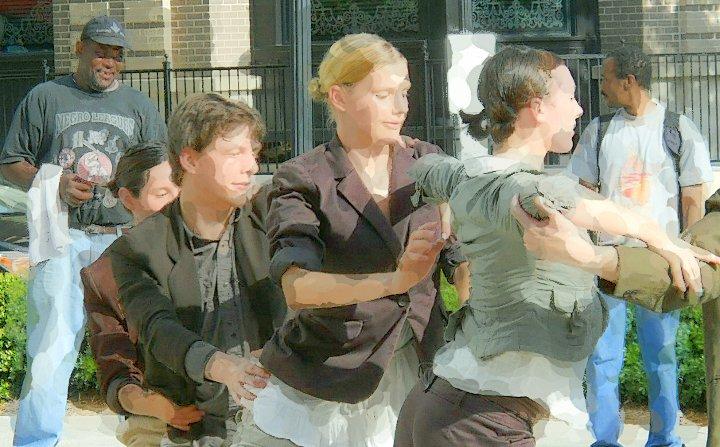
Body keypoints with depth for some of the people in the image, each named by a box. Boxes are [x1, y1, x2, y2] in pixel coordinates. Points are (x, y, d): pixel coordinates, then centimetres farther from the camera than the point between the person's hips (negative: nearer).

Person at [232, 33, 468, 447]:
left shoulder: (427, 163, 5)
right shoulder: (304, 180, -8)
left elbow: (461, 258, 2)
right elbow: (297, 287, -23)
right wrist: (392, 281, -37)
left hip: (418, 371, 3)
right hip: (327, 378, -3)